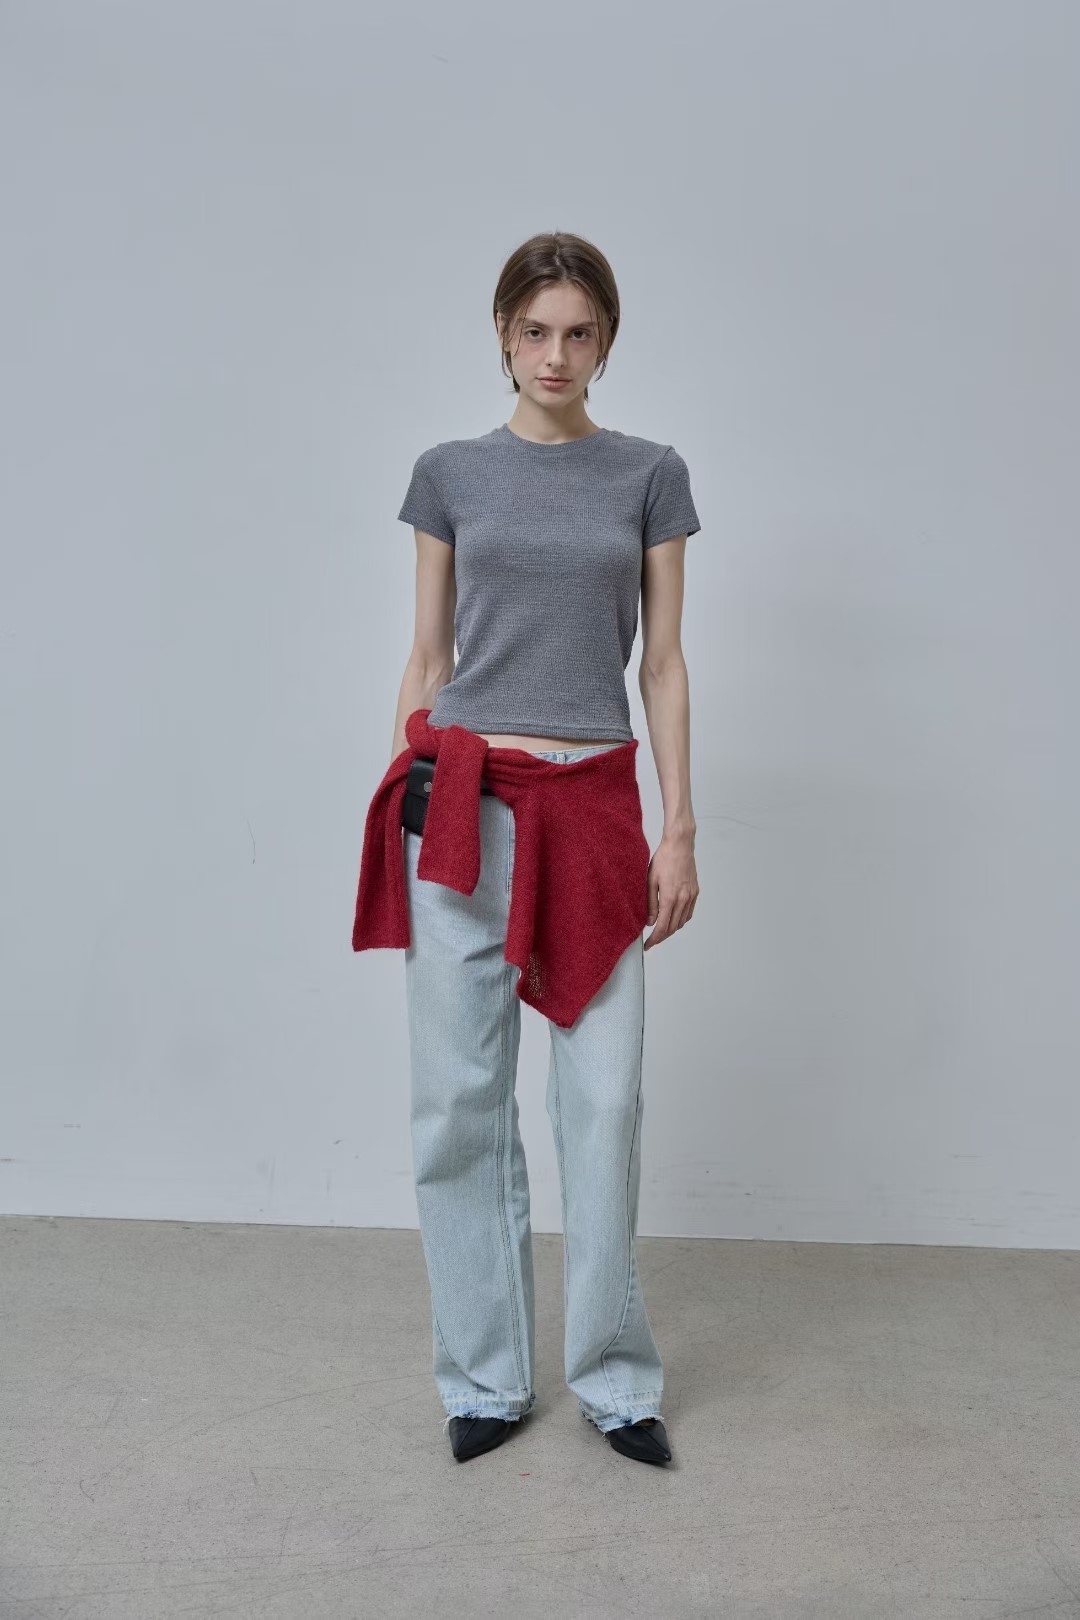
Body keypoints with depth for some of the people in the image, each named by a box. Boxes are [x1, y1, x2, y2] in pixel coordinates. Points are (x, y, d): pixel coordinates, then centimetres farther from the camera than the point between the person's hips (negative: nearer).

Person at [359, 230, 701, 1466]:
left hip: (594, 807, 0)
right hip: (465, 800, 0)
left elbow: (664, 663, 6)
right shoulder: (449, 473, 8)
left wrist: (679, 830, -1)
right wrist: (399, 813, 4)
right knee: (461, 1096, 3)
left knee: (604, 1098, 0)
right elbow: (426, 656, 8)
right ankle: (485, 1378, 19)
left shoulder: (650, 474, 8)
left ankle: (615, 1378, 18)